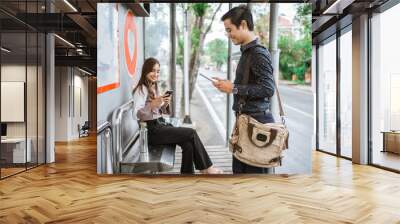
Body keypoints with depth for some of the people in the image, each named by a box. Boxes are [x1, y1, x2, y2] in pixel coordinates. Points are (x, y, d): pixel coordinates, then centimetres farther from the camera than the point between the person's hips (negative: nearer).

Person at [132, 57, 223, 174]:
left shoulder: (154, 87, 17)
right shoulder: (141, 89, -9)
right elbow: (137, 114, -21)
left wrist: (165, 105, -5)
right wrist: (152, 104, -35)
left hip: (161, 124, 8)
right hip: (152, 130, -8)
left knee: (188, 144, -16)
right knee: (191, 133, -14)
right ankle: (206, 168, 2)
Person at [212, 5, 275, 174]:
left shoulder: (259, 53, -14)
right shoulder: (246, 52, 13)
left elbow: (268, 89, -21)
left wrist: (234, 88, -17)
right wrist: (228, 85, 8)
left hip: (257, 121, -9)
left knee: (257, 170, 0)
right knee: (239, 168, 18)